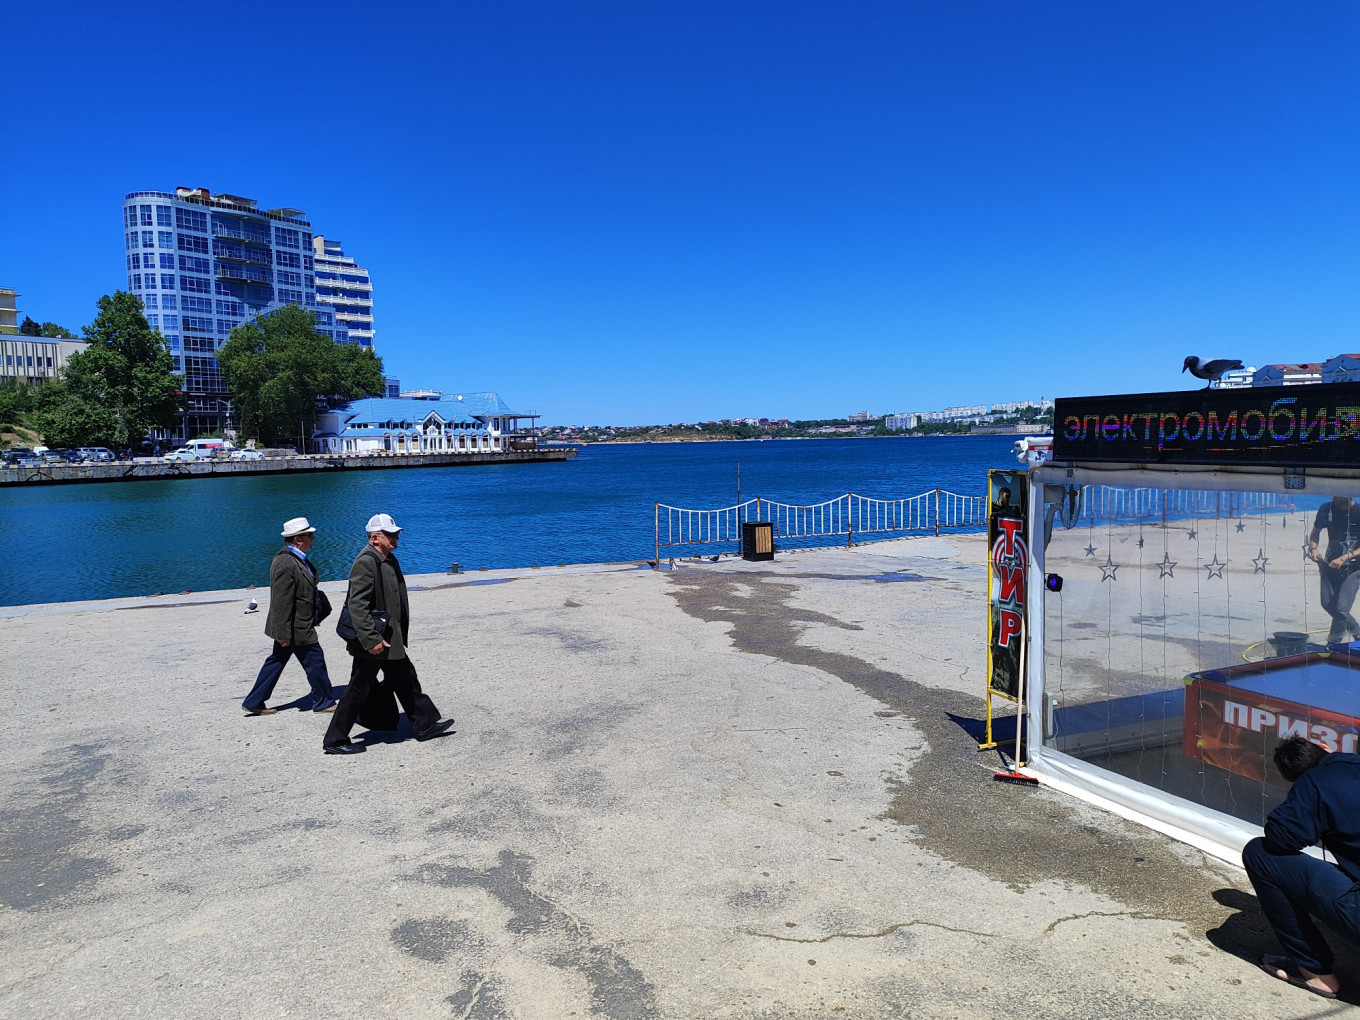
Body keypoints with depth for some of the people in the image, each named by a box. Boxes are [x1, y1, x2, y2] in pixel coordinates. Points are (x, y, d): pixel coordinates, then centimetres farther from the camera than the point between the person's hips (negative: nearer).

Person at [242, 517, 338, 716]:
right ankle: (324, 702, 16)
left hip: (288, 627, 10)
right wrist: (284, 632, -23)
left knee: (276, 662, 16)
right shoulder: (286, 563, -24)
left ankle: (254, 703, 24)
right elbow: (281, 601, -25)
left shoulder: (296, 558, 9)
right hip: (296, 628, -10)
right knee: (315, 661, 2)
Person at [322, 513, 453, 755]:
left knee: (406, 679, 17)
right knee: (359, 690, 1)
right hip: (373, 643, -10)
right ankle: (334, 740, 13)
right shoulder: (365, 562, -19)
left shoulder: (388, 559, 11)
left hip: (391, 640, 10)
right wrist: (372, 640, -27)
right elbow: (357, 605, -25)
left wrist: (399, 637, 22)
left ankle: (425, 724, 28)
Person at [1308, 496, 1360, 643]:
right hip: (1330, 563, 5)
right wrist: (1313, 548, -9)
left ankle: (1332, 645, 3)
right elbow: (1315, 532, 9)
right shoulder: (1326, 509, -3)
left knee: (1342, 607, -11)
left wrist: (1344, 558, -25)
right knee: (1328, 604, 10)